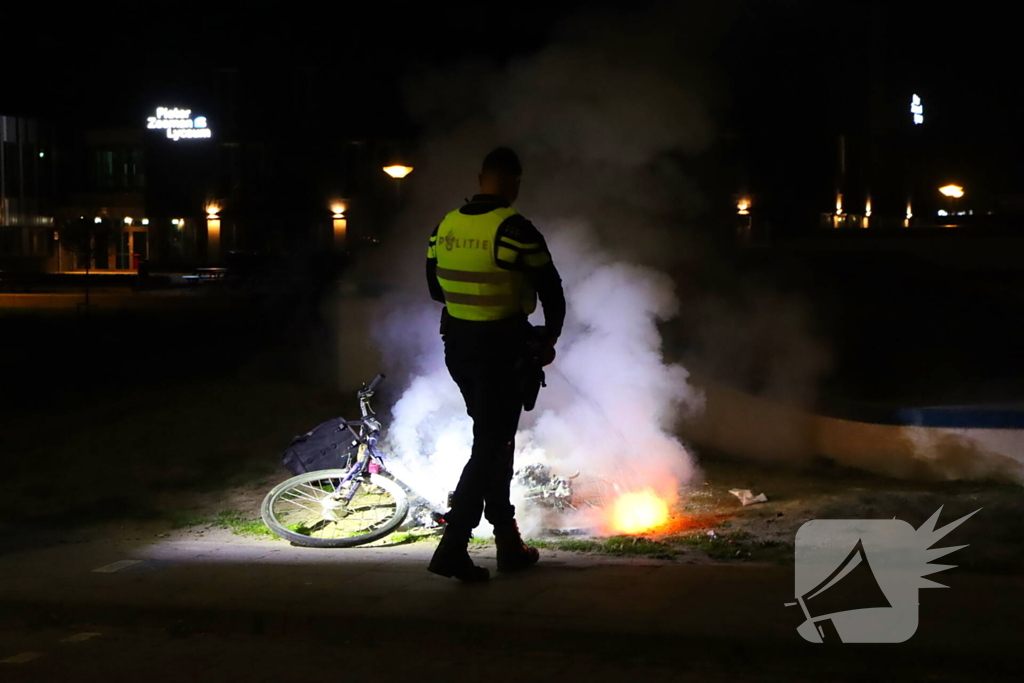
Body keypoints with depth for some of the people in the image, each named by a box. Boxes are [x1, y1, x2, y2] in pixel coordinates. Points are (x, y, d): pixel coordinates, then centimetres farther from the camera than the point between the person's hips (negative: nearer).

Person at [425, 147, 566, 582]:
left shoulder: (445, 227, 4)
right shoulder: (515, 230, -15)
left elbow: (436, 288, 15)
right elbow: (551, 292, -9)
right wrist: (549, 338, 7)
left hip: (457, 346, 7)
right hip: (502, 349, -7)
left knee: (493, 438, 18)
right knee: (491, 446, -3)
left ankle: (509, 544, 24)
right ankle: (452, 547, -10)